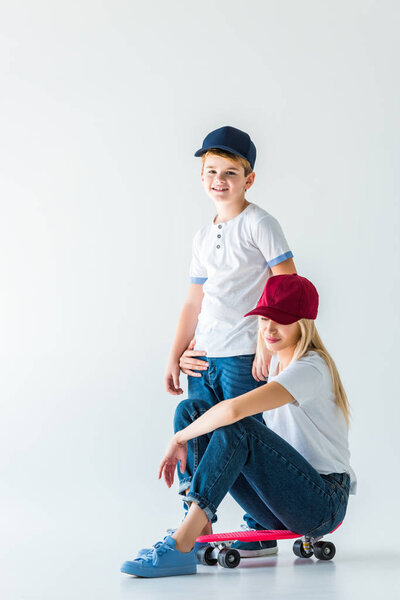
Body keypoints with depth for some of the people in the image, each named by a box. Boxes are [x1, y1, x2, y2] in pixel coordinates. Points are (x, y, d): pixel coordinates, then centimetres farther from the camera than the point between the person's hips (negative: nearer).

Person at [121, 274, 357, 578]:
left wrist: (179, 439, -19)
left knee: (237, 428, -33)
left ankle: (180, 546, -38)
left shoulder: (310, 370, -18)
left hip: (325, 503, -9)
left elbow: (234, 409, -33)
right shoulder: (277, 361, 11)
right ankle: (197, 532, -16)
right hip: (282, 503, 9)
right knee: (192, 410, -3)